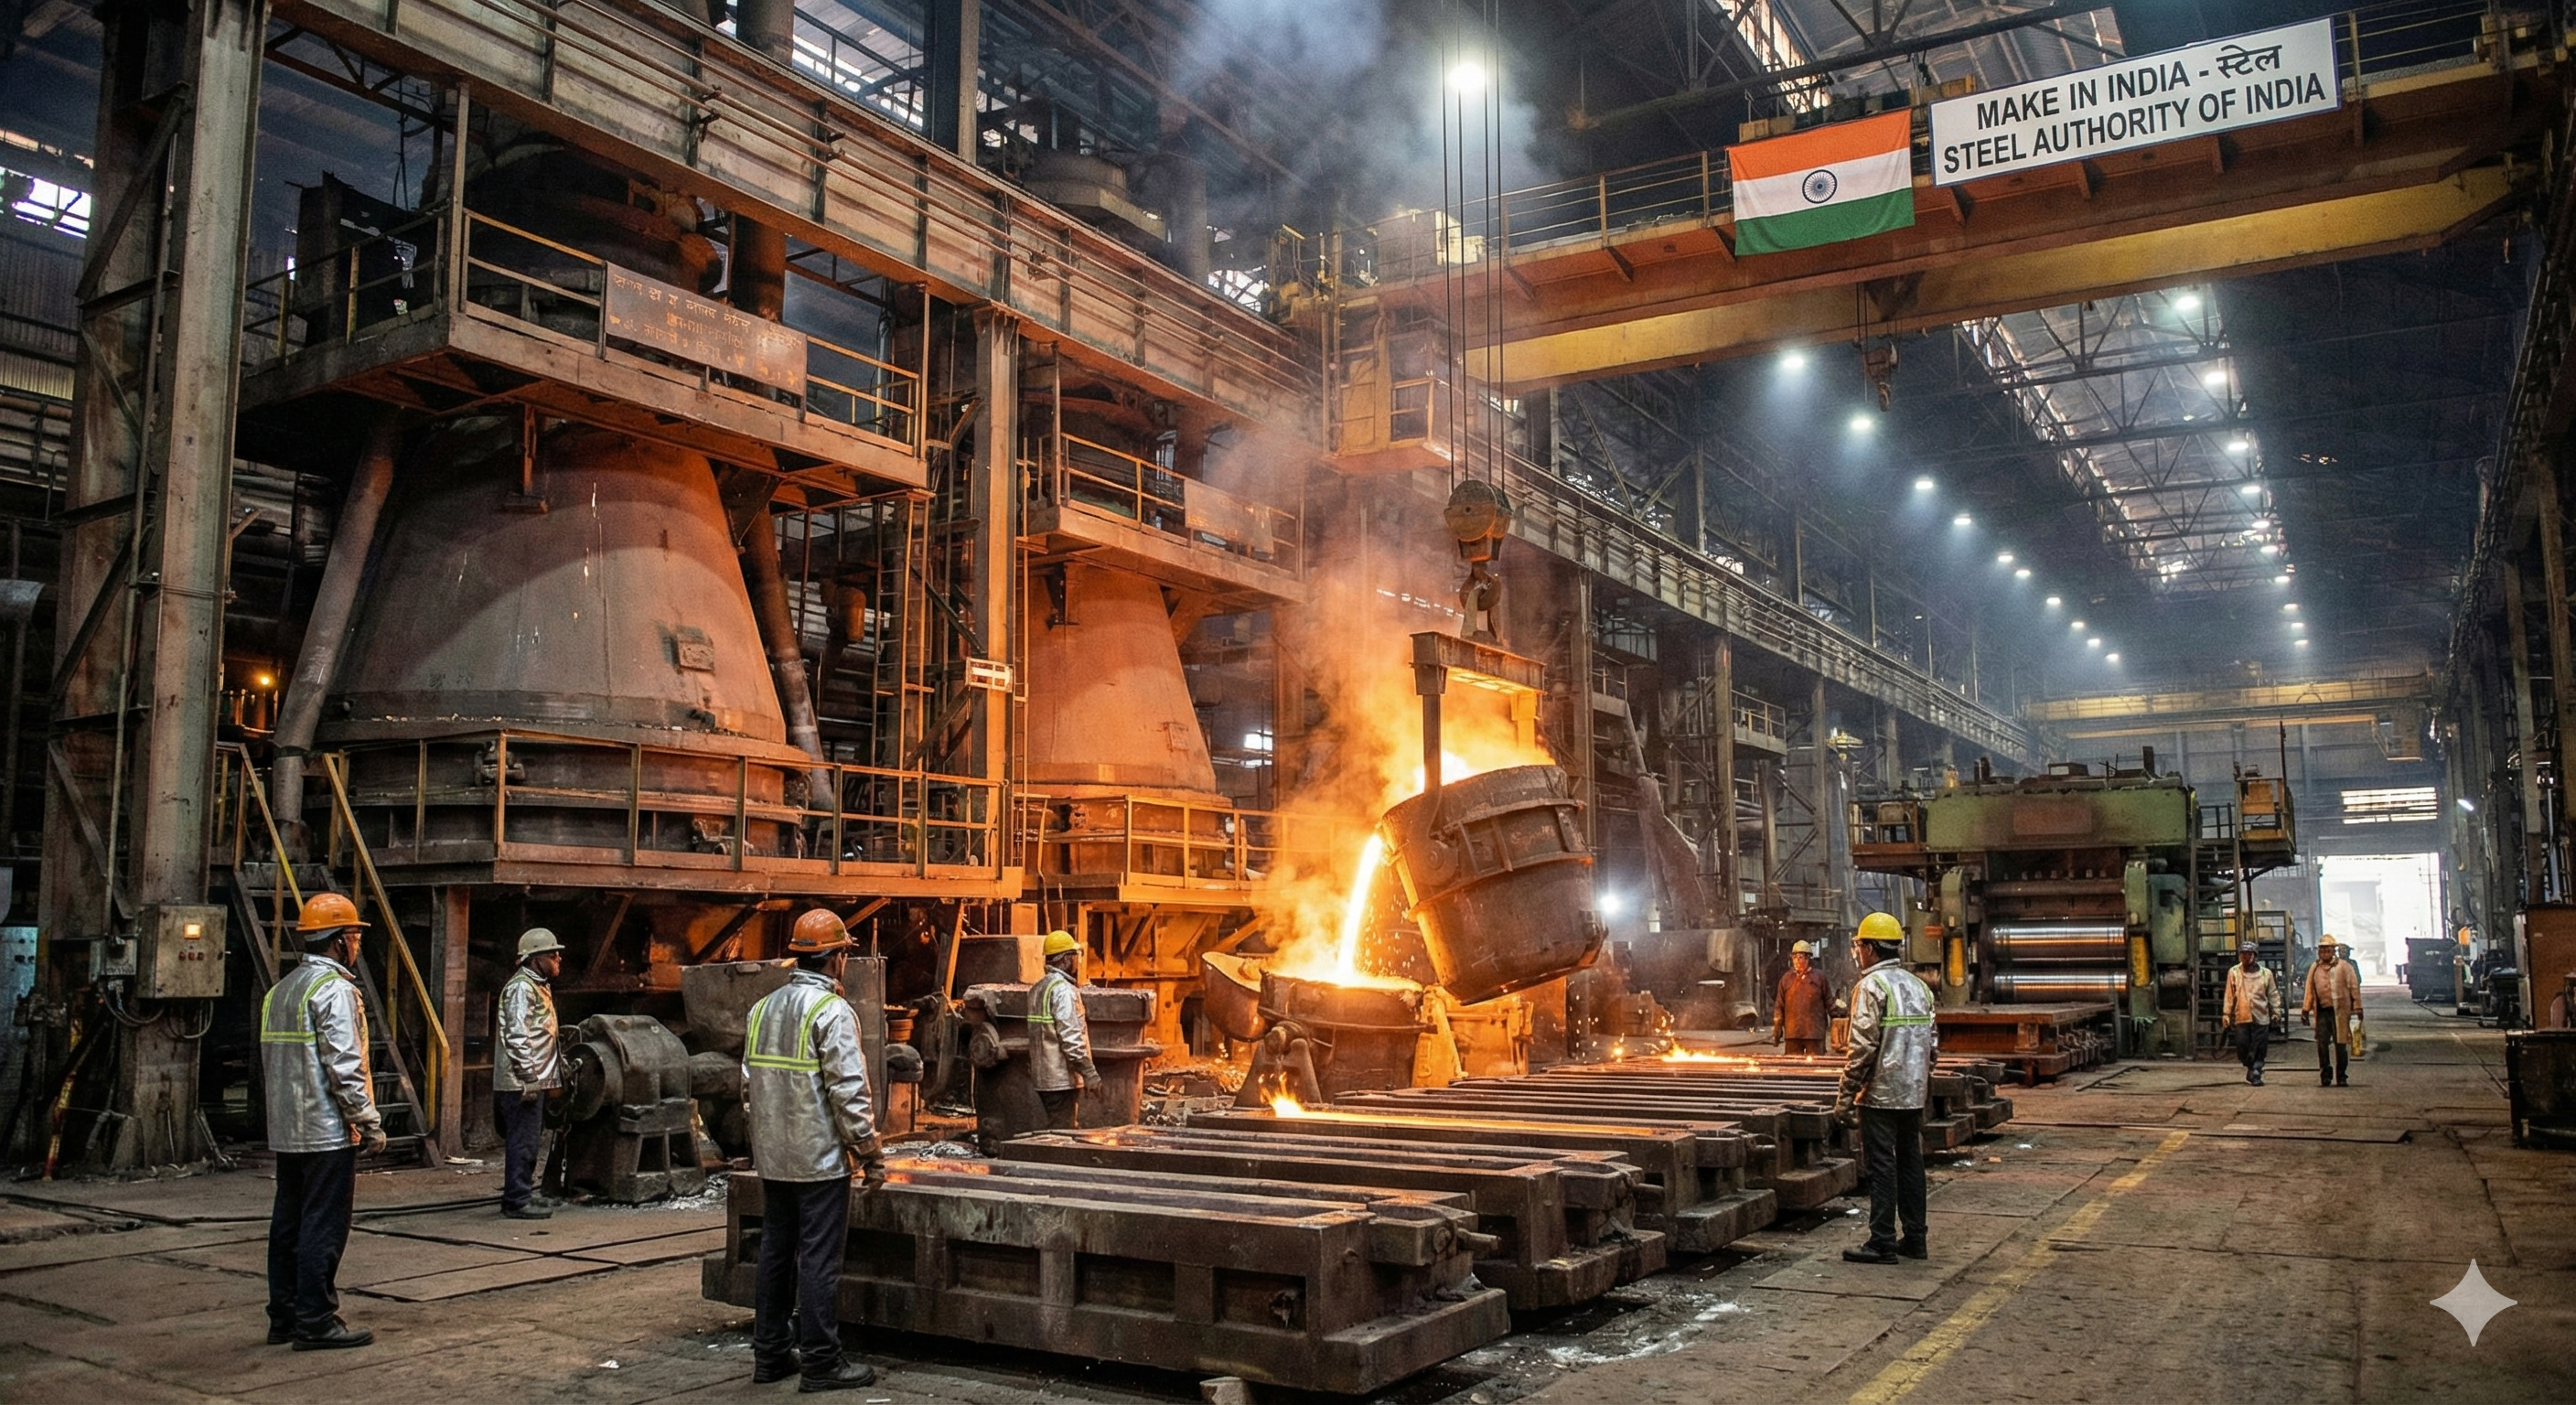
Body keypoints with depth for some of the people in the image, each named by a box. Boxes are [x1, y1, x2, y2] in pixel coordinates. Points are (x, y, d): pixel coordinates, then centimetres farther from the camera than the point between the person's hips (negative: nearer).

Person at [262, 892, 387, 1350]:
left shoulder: (280, 990, 16)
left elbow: (270, 1060, 20)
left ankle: (284, 1317, 21)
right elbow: (344, 1067, -18)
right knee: (323, 1228, -4)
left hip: (286, 1132, 9)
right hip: (328, 1132, -9)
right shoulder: (334, 989, -13)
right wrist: (370, 1123, -13)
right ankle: (315, 1323, -1)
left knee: (288, 1224, 14)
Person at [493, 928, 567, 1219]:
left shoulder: (538, 986, 17)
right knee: (523, 1140, -6)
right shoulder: (521, 988, -14)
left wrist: (551, 1075, 22)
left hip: (535, 1079, 10)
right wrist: (529, 1078, -22)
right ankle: (517, 1201, -1)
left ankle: (520, 1195, 22)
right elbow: (517, 1037, -21)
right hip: (523, 1082, -10)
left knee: (525, 1140, 15)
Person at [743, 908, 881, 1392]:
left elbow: (751, 1084, 13)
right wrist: (870, 1152, -11)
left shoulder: (762, 1009, 9)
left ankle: (770, 1353, 22)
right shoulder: (831, 1011, -14)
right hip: (820, 1159, -7)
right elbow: (848, 1091, -18)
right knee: (819, 1258, -2)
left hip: (773, 1159, 8)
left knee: (775, 1252, 14)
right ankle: (820, 1362, 3)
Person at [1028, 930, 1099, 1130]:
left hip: (1042, 1076, 9)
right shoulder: (1063, 990, -16)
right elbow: (1072, 1039, -22)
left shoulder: (1037, 988, 14)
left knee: (1055, 1129, 15)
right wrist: (1091, 1075, -18)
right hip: (1062, 1078, -9)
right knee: (1063, 1132, -6)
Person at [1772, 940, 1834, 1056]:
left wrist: (1834, 1022, 6)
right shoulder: (1786, 979, 9)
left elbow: (1829, 1002, 8)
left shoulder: (1819, 977, 4)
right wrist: (1777, 1028, 6)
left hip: (1814, 1032, -2)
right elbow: (1779, 1006, 10)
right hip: (1792, 1032, 2)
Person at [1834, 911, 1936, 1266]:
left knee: (1882, 1167, -4)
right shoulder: (1920, 986, 12)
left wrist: (1845, 1098, -13)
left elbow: (1863, 1048, -17)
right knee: (1910, 1162, 13)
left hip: (1880, 1094, -8)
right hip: (1913, 1094, 8)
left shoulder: (1871, 986, -13)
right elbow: (1930, 1044, 14)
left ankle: (1882, 1243, -1)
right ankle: (1915, 1239, 18)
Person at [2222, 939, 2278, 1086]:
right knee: (2242, 1047, 0)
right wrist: (2227, 1013, 2)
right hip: (2241, 1017, 0)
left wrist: (2276, 1009, -1)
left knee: (2259, 1049, -2)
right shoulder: (2234, 973, 4)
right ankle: (2251, 1068, 23)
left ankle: (2255, 1074, 5)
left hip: (2260, 1017, 0)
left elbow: (2273, 993, 9)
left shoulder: (2265, 973, 5)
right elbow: (2229, 995, 5)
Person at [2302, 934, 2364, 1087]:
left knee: (2340, 1045, 2)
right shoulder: (2315, 968, 12)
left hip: (2340, 1011, -3)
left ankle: (2341, 1076, 11)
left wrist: (2357, 1009, -4)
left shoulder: (2344, 966, 2)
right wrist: (2305, 1010, 10)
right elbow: (2309, 990, 13)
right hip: (2322, 1012, 3)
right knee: (2322, 1044, 3)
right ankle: (2325, 1075, 13)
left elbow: (2354, 988, 1)